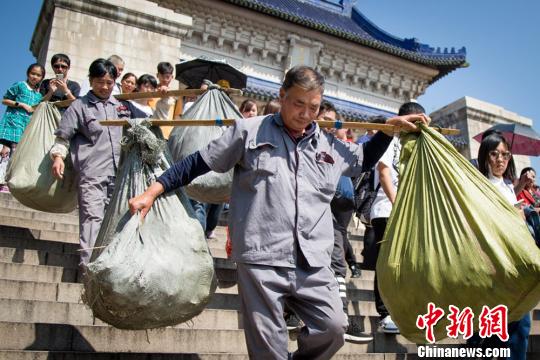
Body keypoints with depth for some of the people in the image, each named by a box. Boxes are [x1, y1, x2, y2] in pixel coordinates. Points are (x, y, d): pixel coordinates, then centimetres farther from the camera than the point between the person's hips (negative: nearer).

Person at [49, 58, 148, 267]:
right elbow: (63, 137, 5)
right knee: (92, 217, -12)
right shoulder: (80, 106, 7)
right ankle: (88, 265, -13)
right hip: (91, 173, -4)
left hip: (120, 172, 4)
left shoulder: (124, 106, 17)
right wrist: (58, 156, -13)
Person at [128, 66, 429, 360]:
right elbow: (199, 163, 6)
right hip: (261, 260, -4)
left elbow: (365, 160, 34)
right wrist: (153, 192, 3)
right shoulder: (249, 131, 3)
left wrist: (391, 127, 24)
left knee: (334, 329, 1)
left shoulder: (331, 146, 15)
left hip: (314, 264, 4)